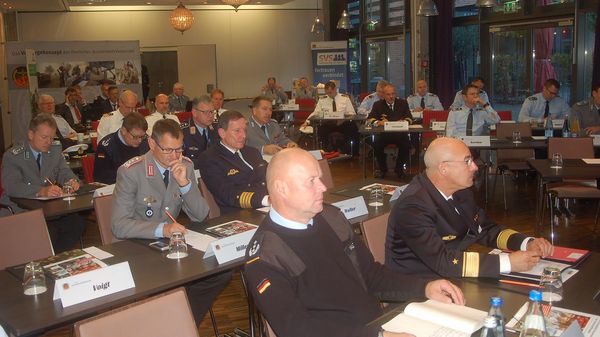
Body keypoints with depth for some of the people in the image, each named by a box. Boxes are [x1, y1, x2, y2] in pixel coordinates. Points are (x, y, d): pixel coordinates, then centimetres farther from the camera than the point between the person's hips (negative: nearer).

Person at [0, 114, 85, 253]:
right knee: (49, 233, -31)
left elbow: (64, 171, 8)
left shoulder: (55, 149, 8)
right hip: (20, 212, -5)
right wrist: (41, 191, -40)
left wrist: (71, 181, -19)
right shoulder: (12, 156, -9)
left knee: (77, 223, -20)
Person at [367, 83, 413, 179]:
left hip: (399, 134, 0)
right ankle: (383, 169, -4)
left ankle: (399, 168, -3)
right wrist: (378, 122, -21)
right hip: (383, 134, 0)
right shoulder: (378, 104, 9)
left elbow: (409, 119, 4)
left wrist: (404, 122, -21)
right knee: (376, 145, -29)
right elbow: (369, 119, 1)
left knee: (406, 144, -29)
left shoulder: (402, 103, 11)